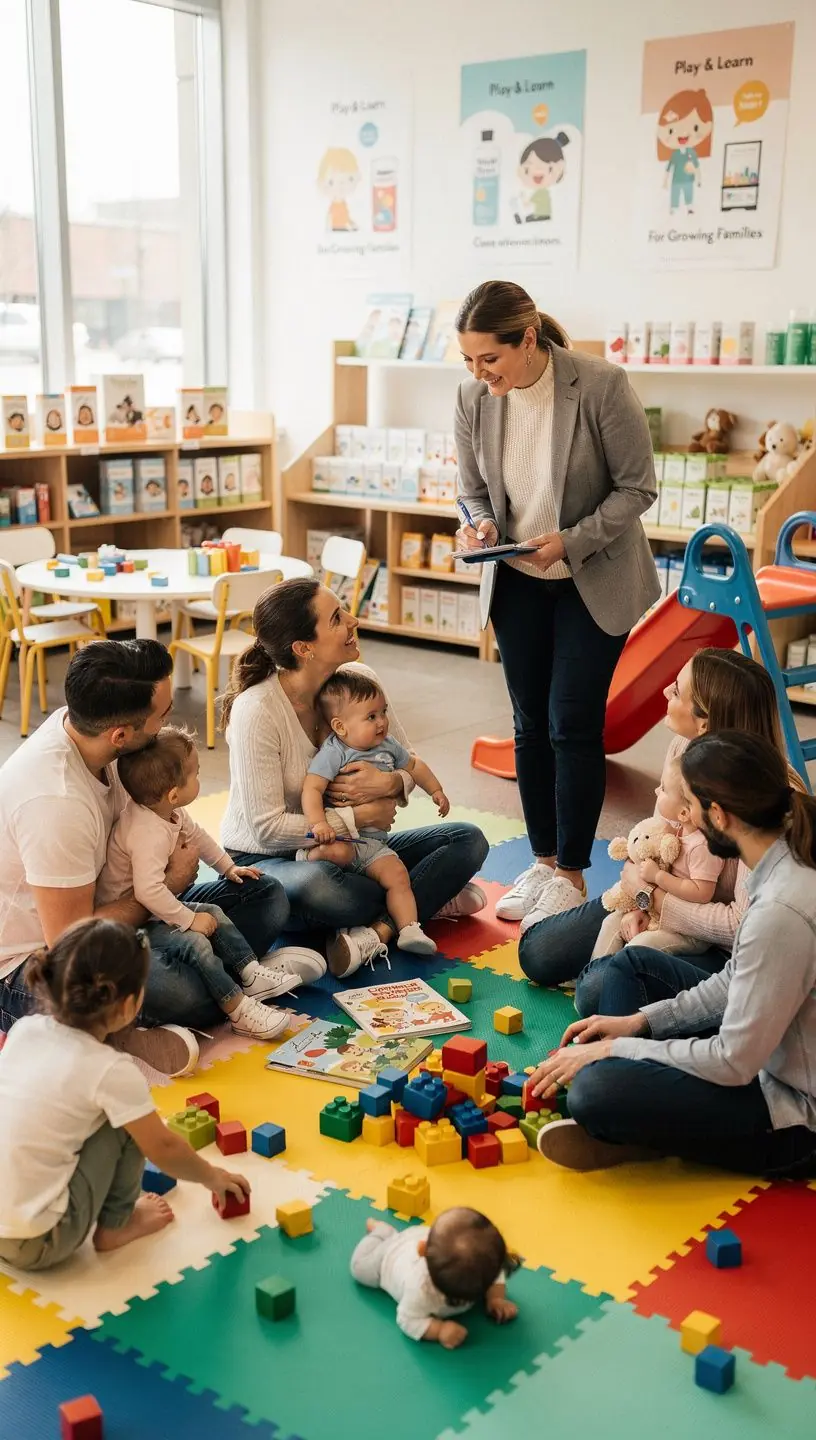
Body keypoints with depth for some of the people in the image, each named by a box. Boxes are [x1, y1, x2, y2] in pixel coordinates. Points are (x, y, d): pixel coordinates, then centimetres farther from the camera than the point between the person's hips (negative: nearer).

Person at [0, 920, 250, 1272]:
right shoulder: (110, 1071, -15)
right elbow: (164, 1148, -1)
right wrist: (213, 1177, 18)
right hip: (37, 1244, -6)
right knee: (126, 1122, 1)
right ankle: (114, 1226, 15)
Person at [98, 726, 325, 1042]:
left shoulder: (167, 813, -2)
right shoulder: (150, 833, -34)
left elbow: (196, 835, 19)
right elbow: (149, 891, -42)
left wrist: (228, 867, 26)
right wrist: (189, 920, -31)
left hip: (153, 907, 11)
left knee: (214, 914, 10)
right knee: (194, 942, -23)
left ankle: (252, 974, 14)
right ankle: (240, 1010, -18)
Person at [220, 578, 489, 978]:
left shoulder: (359, 679, -7)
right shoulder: (256, 710, -24)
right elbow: (267, 828, -25)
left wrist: (389, 784, -22)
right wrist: (360, 816, -19)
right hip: (263, 859, -6)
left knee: (468, 840, -8)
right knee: (314, 886, -42)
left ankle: (377, 929, -23)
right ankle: (429, 898, -17)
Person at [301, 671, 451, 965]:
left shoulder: (387, 746, 7)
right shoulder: (332, 753, -15)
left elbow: (413, 765, 26)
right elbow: (312, 788, -24)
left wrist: (436, 790, 26)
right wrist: (318, 822, -37)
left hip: (374, 840, 6)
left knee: (398, 875, -10)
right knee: (339, 852, -38)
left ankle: (409, 929, -7)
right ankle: (309, 855, -13)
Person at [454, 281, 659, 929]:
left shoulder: (602, 386, -21)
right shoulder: (475, 396, -8)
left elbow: (637, 487, -13)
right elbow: (473, 488, 5)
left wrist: (573, 541, -25)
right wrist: (482, 524, -17)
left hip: (595, 580, -4)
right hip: (517, 581, 4)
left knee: (573, 724, -5)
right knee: (530, 724, 8)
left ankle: (571, 872, 10)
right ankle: (543, 860, 23)